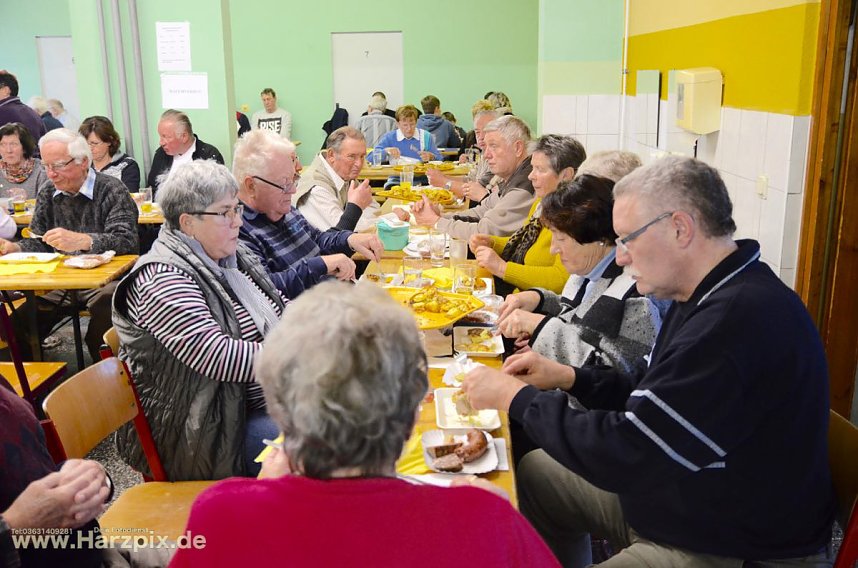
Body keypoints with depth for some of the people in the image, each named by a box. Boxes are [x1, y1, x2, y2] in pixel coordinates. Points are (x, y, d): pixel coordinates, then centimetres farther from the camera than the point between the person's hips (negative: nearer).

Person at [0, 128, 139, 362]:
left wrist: (81, 241, -35)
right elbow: (39, 243, 16)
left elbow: (126, 241, -20)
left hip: (104, 276, -5)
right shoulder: (47, 194, 13)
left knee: (105, 303, -37)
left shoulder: (112, 190, -7)